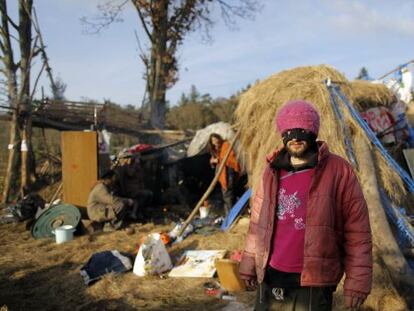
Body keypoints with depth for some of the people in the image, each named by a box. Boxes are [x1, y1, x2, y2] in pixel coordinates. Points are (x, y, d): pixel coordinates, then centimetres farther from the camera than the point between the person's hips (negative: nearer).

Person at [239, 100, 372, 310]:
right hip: (270, 278, 4)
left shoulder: (338, 171, -8)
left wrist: (357, 280, -8)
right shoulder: (272, 171, 6)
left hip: (313, 283, -4)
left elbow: (357, 231, -7)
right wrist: (249, 264, 13)